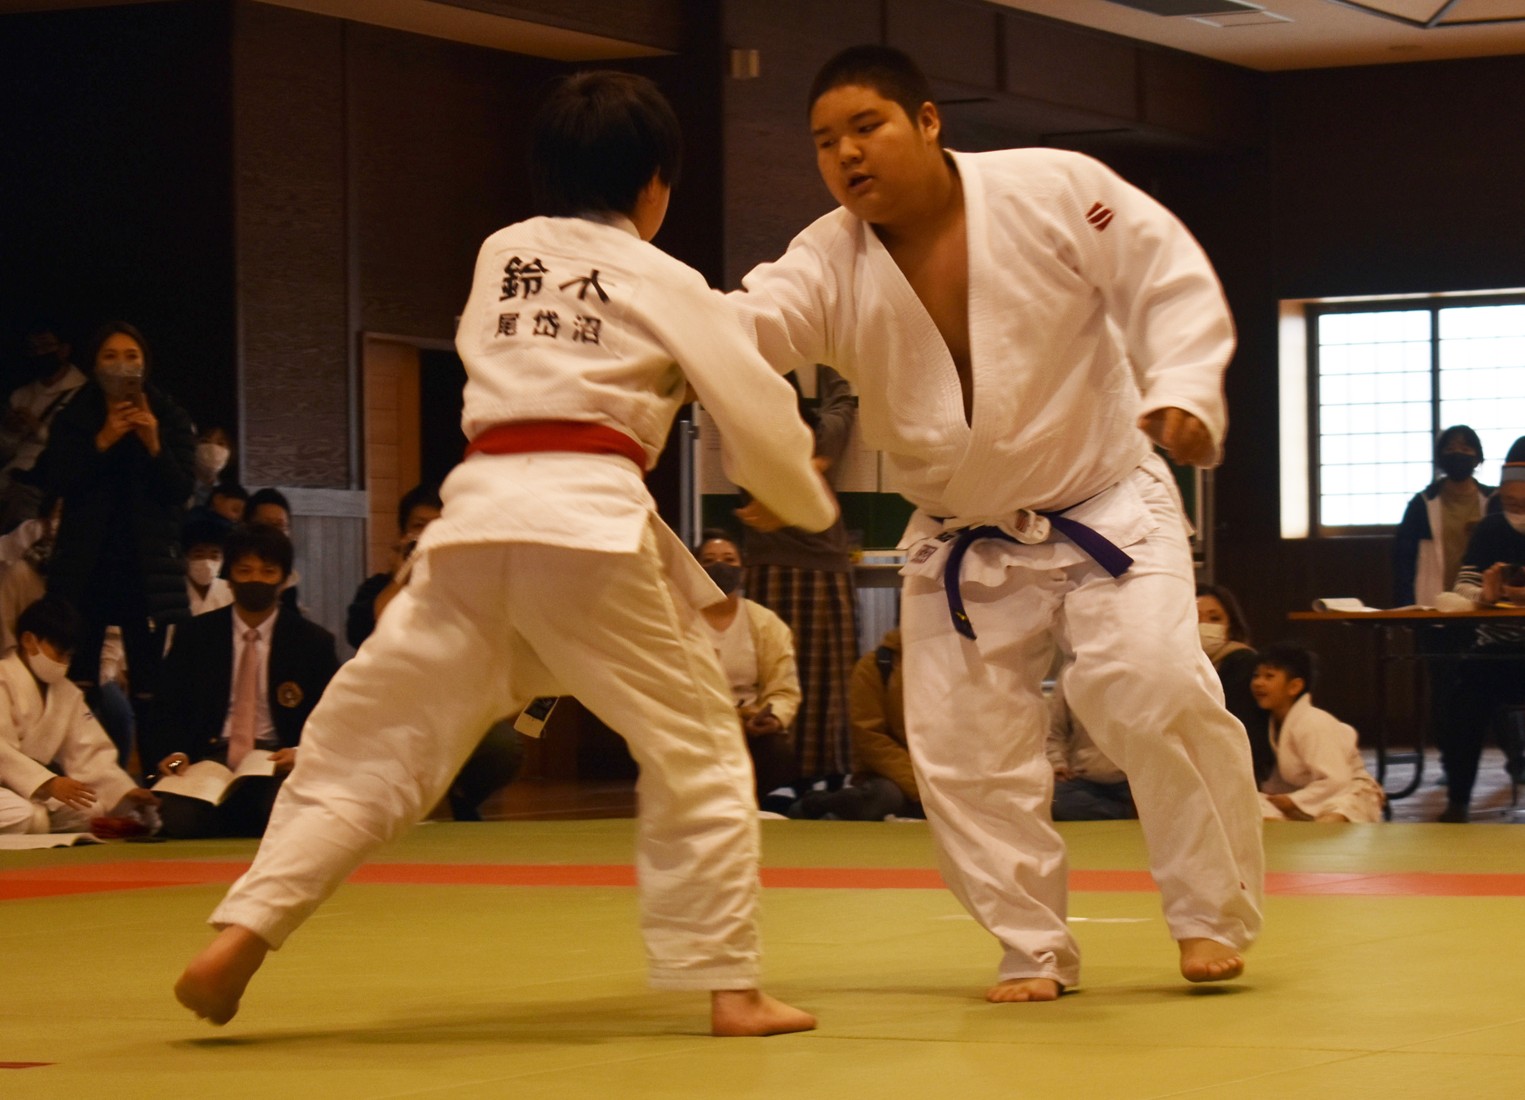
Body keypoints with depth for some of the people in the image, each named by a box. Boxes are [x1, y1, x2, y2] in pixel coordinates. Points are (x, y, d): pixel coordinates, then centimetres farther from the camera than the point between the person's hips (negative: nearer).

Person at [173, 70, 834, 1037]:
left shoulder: (501, 256, 20)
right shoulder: (666, 282, 11)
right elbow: (758, 415, 10)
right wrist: (812, 503, 30)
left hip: (480, 512, 3)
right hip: (592, 521, -3)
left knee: (367, 739, 8)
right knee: (696, 750, 10)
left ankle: (243, 933, -6)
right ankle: (728, 983, 7)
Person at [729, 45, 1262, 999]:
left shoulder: (1052, 190, -15)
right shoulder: (831, 265, -10)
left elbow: (1172, 278, -11)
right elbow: (746, 324, -28)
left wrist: (1183, 390, -27)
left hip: (1102, 503, -3)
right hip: (963, 550, 4)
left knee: (1156, 690, -20)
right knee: (964, 753, 0)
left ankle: (1214, 915, -1)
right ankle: (1034, 951, 18)